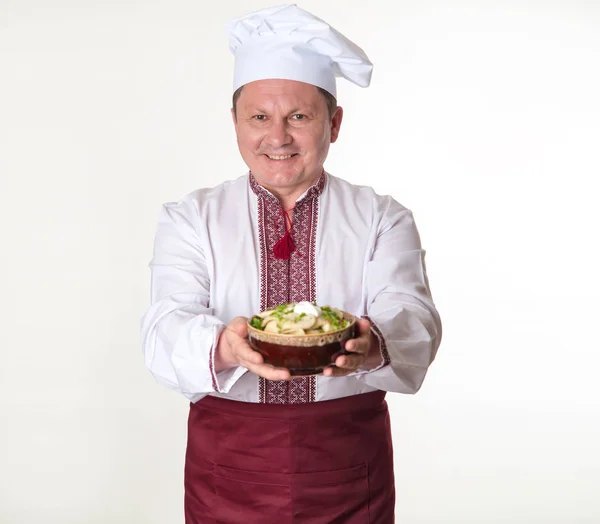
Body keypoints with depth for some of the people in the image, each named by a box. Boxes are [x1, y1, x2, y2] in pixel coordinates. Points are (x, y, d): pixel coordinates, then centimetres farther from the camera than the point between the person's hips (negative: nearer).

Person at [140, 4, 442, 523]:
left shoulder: (383, 220, 1)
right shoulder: (189, 219, 1)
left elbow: (412, 320, -13)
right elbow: (167, 328, -13)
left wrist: (372, 345, -37)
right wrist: (224, 347, -35)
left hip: (350, 477, 0)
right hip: (227, 471, 0)